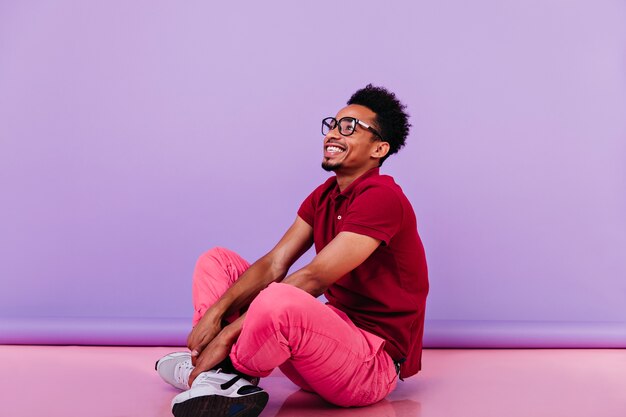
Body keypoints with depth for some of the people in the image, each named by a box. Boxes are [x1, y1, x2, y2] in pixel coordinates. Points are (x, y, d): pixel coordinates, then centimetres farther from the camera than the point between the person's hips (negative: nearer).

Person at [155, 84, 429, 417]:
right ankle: (220, 384, -12)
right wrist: (215, 312, -14)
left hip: (374, 363, -9)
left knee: (278, 301, -40)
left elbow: (312, 278, -24)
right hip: (333, 332, 9)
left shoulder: (382, 197, -17)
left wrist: (229, 333, -23)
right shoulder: (324, 196, 10)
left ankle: (232, 373, -8)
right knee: (216, 261, 7)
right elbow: (274, 264, 2)